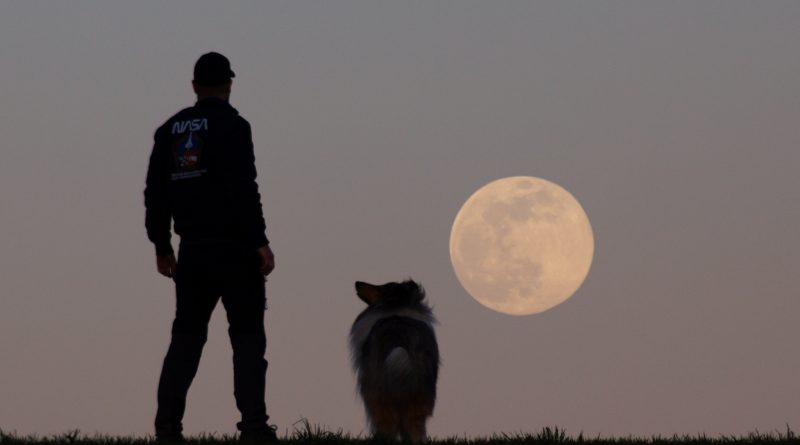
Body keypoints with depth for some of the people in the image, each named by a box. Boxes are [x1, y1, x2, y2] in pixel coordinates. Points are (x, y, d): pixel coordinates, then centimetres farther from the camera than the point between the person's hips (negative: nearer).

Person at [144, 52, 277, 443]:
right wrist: (260, 243, -13)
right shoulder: (231, 125, -7)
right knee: (247, 336, -2)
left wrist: (162, 246, 19)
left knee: (186, 336, 10)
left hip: (193, 250, 5)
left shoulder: (170, 130, 11)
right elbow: (244, 190, -15)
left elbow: (156, 194, 12)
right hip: (234, 248, -5)